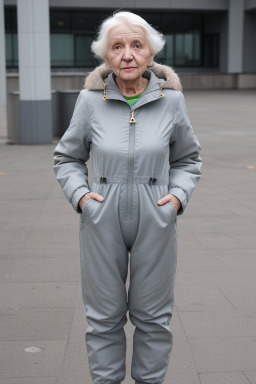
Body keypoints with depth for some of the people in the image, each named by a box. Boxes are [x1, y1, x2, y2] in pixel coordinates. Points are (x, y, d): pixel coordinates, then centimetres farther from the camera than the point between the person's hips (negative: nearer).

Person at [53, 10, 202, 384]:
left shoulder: (171, 98, -4)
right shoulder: (91, 99, -6)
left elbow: (188, 158, 10)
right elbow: (67, 157, 8)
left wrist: (178, 195, -5)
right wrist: (79, 193, -8)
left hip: (156, 222, 1)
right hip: (102, 222, 0)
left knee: (153, 316, 12)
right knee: (104, 316, 11)